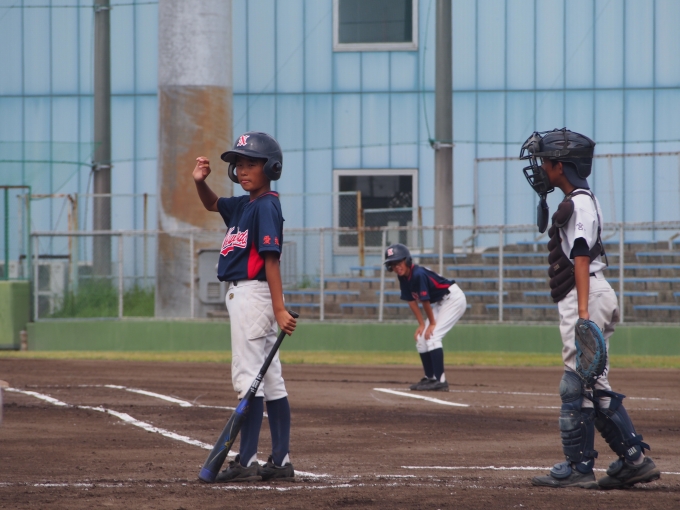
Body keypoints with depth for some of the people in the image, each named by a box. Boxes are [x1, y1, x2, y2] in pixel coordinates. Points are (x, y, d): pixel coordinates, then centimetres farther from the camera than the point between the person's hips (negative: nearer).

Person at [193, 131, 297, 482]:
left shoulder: (266, 207, -13)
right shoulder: (243, 205, 14)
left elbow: (271, 259, -20)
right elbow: (212, 204, 31)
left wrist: (279, 309, -25)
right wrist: (200, 182, 8)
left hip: (252, 293, -10)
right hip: (241, 296, 10)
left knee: (248, 375, -12)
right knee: (270, 380, 10)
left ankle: (247, 462, -15)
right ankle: (281, 462, 13)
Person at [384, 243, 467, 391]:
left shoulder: (418, 274, -28)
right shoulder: (403, 277, -2)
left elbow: (425, 301, -21)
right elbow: (411, 301, 4)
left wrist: (432, 323, -12)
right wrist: (421, 324, 0)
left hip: (454, 299, -9)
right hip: (439, 303, 9)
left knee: (432, 336, -20)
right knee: (421, 338, 7)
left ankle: (440, 381, -23)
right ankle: (430, 378, 17)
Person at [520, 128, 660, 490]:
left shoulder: (578, 204, -12)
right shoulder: (580, 201, 19)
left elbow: (581, 259, -20)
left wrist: (583, 311, -26)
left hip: (588, 296, -10)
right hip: (585, 299, 10)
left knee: (575, 386, -9)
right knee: (595, 387, 11)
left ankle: (578, 467, -7)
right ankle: (634, 460, 10)